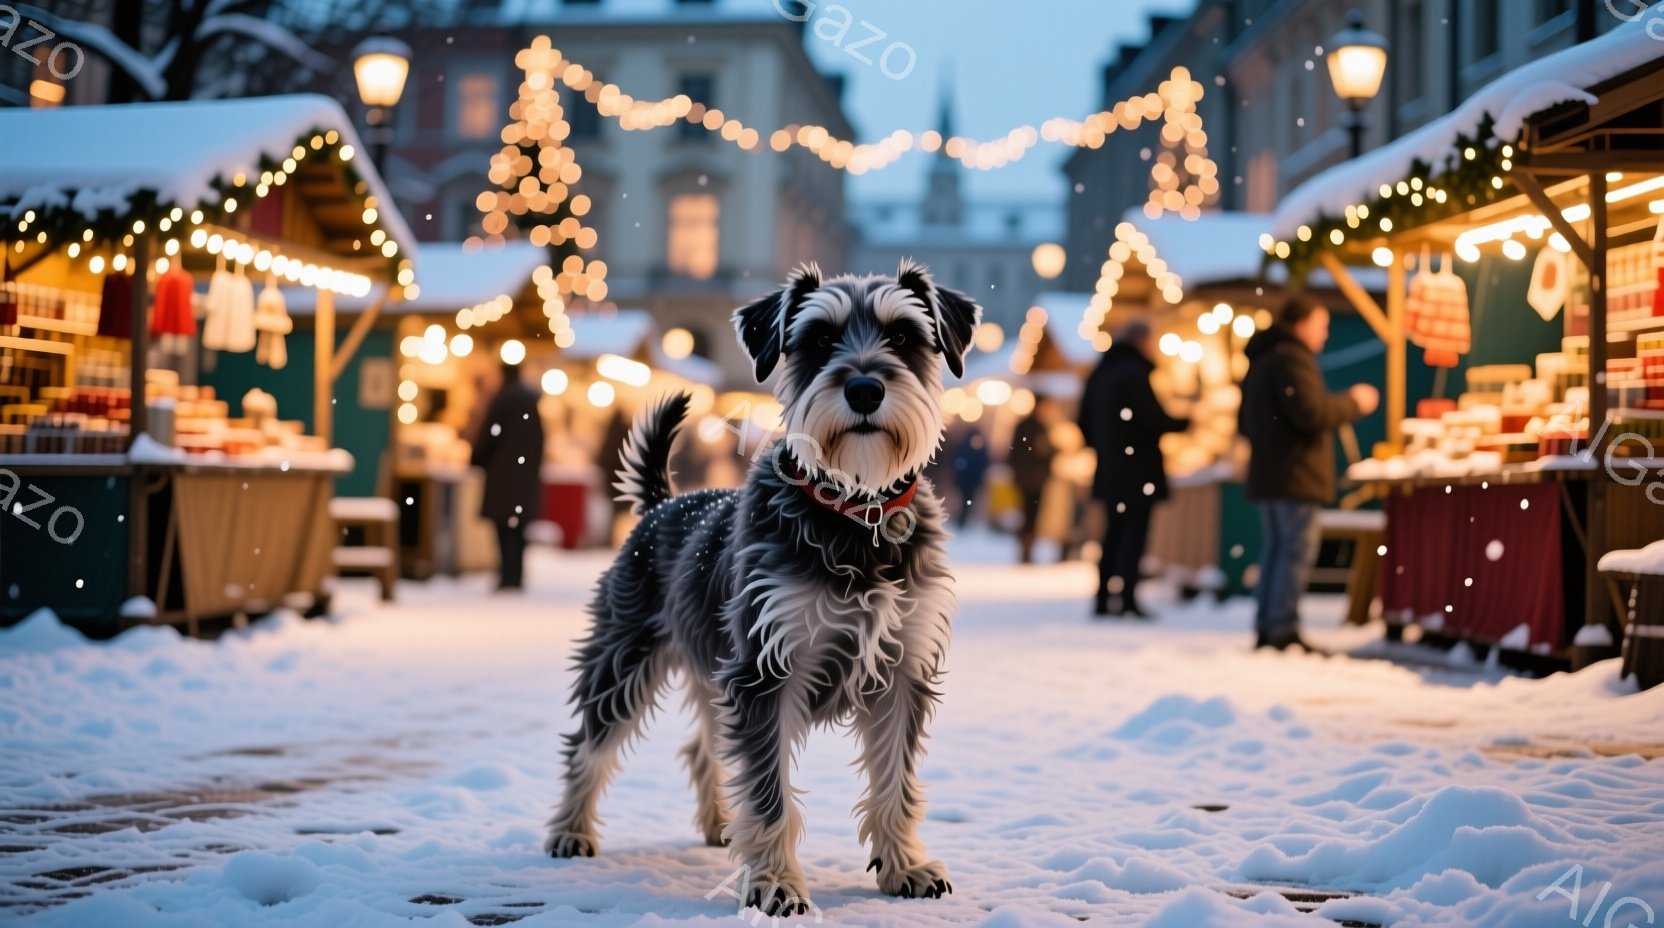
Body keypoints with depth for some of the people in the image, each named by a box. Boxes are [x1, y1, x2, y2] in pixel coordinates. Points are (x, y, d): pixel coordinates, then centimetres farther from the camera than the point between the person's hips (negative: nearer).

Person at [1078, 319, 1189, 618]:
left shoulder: (1099, 373, 12)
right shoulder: (1134, 373, -14)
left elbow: (1085, 424, 16)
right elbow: (1155, 419, -17)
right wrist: (1183, 423, 0)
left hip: (1109, 471, 8)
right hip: (1138, 471, -8)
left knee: (1114, 534, 14)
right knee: (1133, 534, -5)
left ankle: (1103, 599, 13)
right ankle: (1127, 600, -11)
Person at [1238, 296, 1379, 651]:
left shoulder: (1260, 361, 19)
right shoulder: (1292, 359, -13)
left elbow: (1245, 422, 24)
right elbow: (1311, 413, -21)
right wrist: (1353, 402, -8)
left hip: (1266, 475, 10)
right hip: (1296, 476, -10)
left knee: (1275, 549, 13)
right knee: (1297, 552, -9)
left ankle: (1266, 629, 14)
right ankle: (1283, 630, -12)